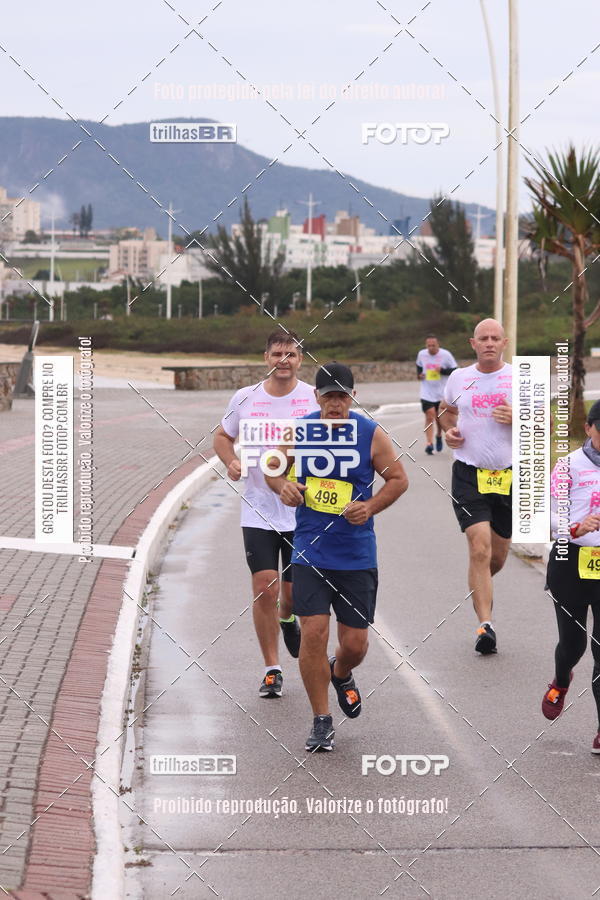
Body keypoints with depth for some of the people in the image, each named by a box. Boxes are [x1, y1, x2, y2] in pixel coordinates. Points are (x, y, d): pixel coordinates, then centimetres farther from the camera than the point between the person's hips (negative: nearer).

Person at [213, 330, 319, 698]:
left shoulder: (316, 398, -3)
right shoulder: (245, 398, 1)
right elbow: (223, 436, 16)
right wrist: (231, 461, -5)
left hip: (304, 512, 0)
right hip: (258, 512, 0)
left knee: (295, 592, 3)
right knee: (265, 589, -6)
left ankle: (287, 618, 41)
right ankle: (272, 670, 6)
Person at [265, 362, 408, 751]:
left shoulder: (371, 434, -5)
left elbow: (399, 478, 4)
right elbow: (273, 467, 14)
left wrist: (370, 507, -12)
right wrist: (283, 485, -9)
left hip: (357, 555, 0)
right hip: (310, 553, 0)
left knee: (355, 643, 4)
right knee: (314, 632, -10)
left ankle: (341, 675, 42)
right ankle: (322, 722, 4)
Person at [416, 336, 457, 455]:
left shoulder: (446, 355, -9)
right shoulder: (421, 354, 0)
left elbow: (454, 371, -5)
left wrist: (442, 370, -21)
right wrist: (419, 374, 0)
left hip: (442, 393, -1)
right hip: (427, 393, 1)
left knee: (439, 417, 11)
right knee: (429, 417, -12)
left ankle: (439, 436, 40)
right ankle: (429, 443, -15)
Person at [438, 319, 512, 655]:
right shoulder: (459, 378, 5)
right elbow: (447, 410, 25)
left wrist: (517, 418, -15)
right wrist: (449, 430, 3)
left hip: (509, 476, 1)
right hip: (469, 475, -1)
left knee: (498, 556, 12)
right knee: (480, 549, -16)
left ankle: (480, 587, 46)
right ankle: (485, 625, -17)